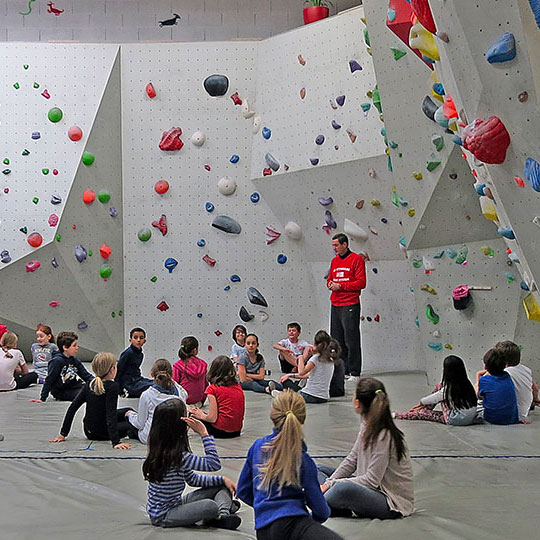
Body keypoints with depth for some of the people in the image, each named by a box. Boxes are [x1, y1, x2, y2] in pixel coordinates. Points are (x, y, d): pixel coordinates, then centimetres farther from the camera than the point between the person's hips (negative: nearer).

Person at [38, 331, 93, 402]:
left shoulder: (74, 360, 5)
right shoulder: (57, 361, -17)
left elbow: (86, 375, 11)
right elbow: (49, 380, -16)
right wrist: (42, 398, -17)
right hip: (62, 392, -7)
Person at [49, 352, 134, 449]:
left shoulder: (89, 385, -1)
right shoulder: (112, 387, -20)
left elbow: (72, 407, -3)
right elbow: (111, 414, -28)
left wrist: (63, 434, 1)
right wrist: (116, 442, -33)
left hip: (89, 432, 7)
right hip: (102, 433, -7)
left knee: (127, 412, 25)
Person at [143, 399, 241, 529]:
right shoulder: (175, 456, -28)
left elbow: (192, 479, 11)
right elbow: (214, 464, -27)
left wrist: (222, 479, 2)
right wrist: (204, 433, -26)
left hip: (175, 504, 10)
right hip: (162, 516, -10)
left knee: (222, 486, 7)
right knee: (210, 506, -35)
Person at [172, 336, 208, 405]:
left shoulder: (178, 366, -13)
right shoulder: (203, 364, -3)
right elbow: (206, 384, 6)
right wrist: (203, 399, 20)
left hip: (184, 399, -4)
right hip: (199, 399, 4)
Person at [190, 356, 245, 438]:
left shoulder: (212, 389, -10)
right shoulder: (239, 387, 6)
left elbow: (213, 418, -15)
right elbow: (242, 413, 10)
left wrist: (201, 415, 6)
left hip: (220, 431, -6)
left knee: (192, 413, 13)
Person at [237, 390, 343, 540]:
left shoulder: (257, 446, 12)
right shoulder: (302, 459, -4)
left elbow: (243, 491, 20)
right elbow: (319, 508, 1)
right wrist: (321, 515, 25)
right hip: (289, 523, -8)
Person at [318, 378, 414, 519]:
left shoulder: (384, 437, -25)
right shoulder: (367, 426, 2)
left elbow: (372, 480, -24)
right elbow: (351, 460, 8)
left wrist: (332, 483, -18)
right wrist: (328, 482, -5)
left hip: (393, 504, -10)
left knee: (345, 488, -39)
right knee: (319, 470, 9)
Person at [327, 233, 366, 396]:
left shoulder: (356, 259, -5)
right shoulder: (334, 261, 17)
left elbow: (361, 283, -11)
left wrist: (341, 286, -14)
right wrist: (330, 284, 0)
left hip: (350, 306, -7)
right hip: (335, 306, 7)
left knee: (351, 341, -5)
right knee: (337, 341, 10)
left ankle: (355, 372, 1)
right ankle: (340, 370, 18)